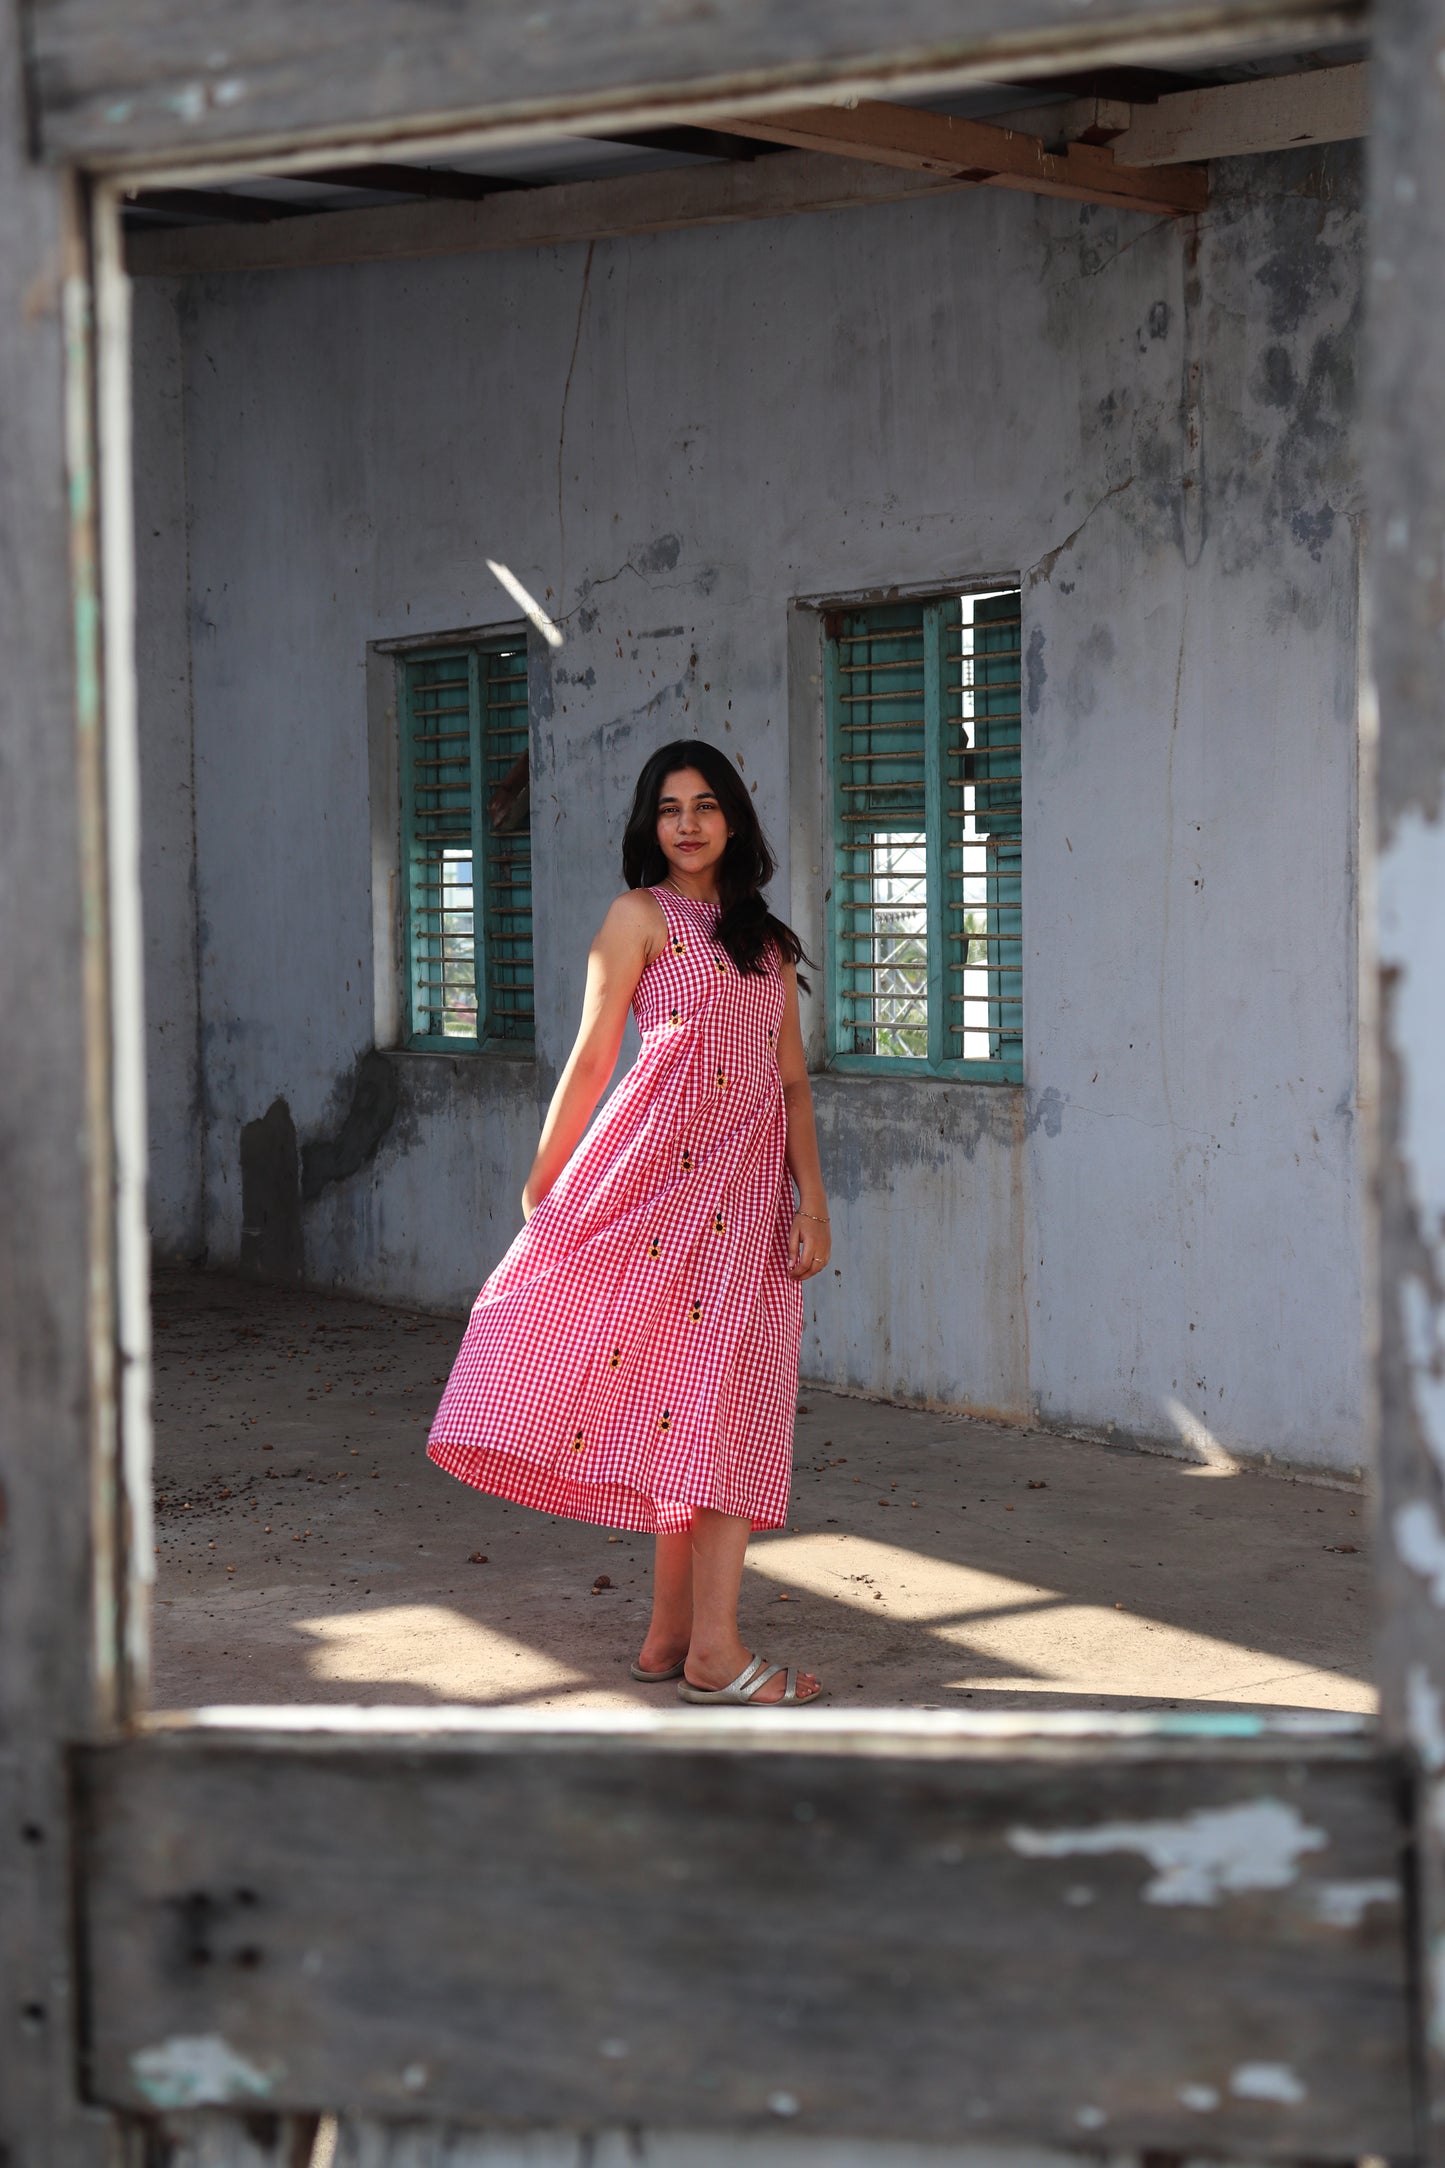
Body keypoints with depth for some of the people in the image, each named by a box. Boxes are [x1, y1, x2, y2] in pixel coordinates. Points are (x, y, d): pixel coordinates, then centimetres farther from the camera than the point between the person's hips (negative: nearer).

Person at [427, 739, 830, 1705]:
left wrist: (813, 1198, 5)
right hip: (662, 1165, -5)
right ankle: (710, 1649, -8)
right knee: (686, 1392, -9)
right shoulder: (641, 916, 4)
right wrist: (542, 1182, 3)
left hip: (750, 1187, 5)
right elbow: (591, 1059, 2)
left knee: (728, 1399, 1)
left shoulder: (767, 938, 19)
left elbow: (792, 1079, 15)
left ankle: (675, 1636, 4)